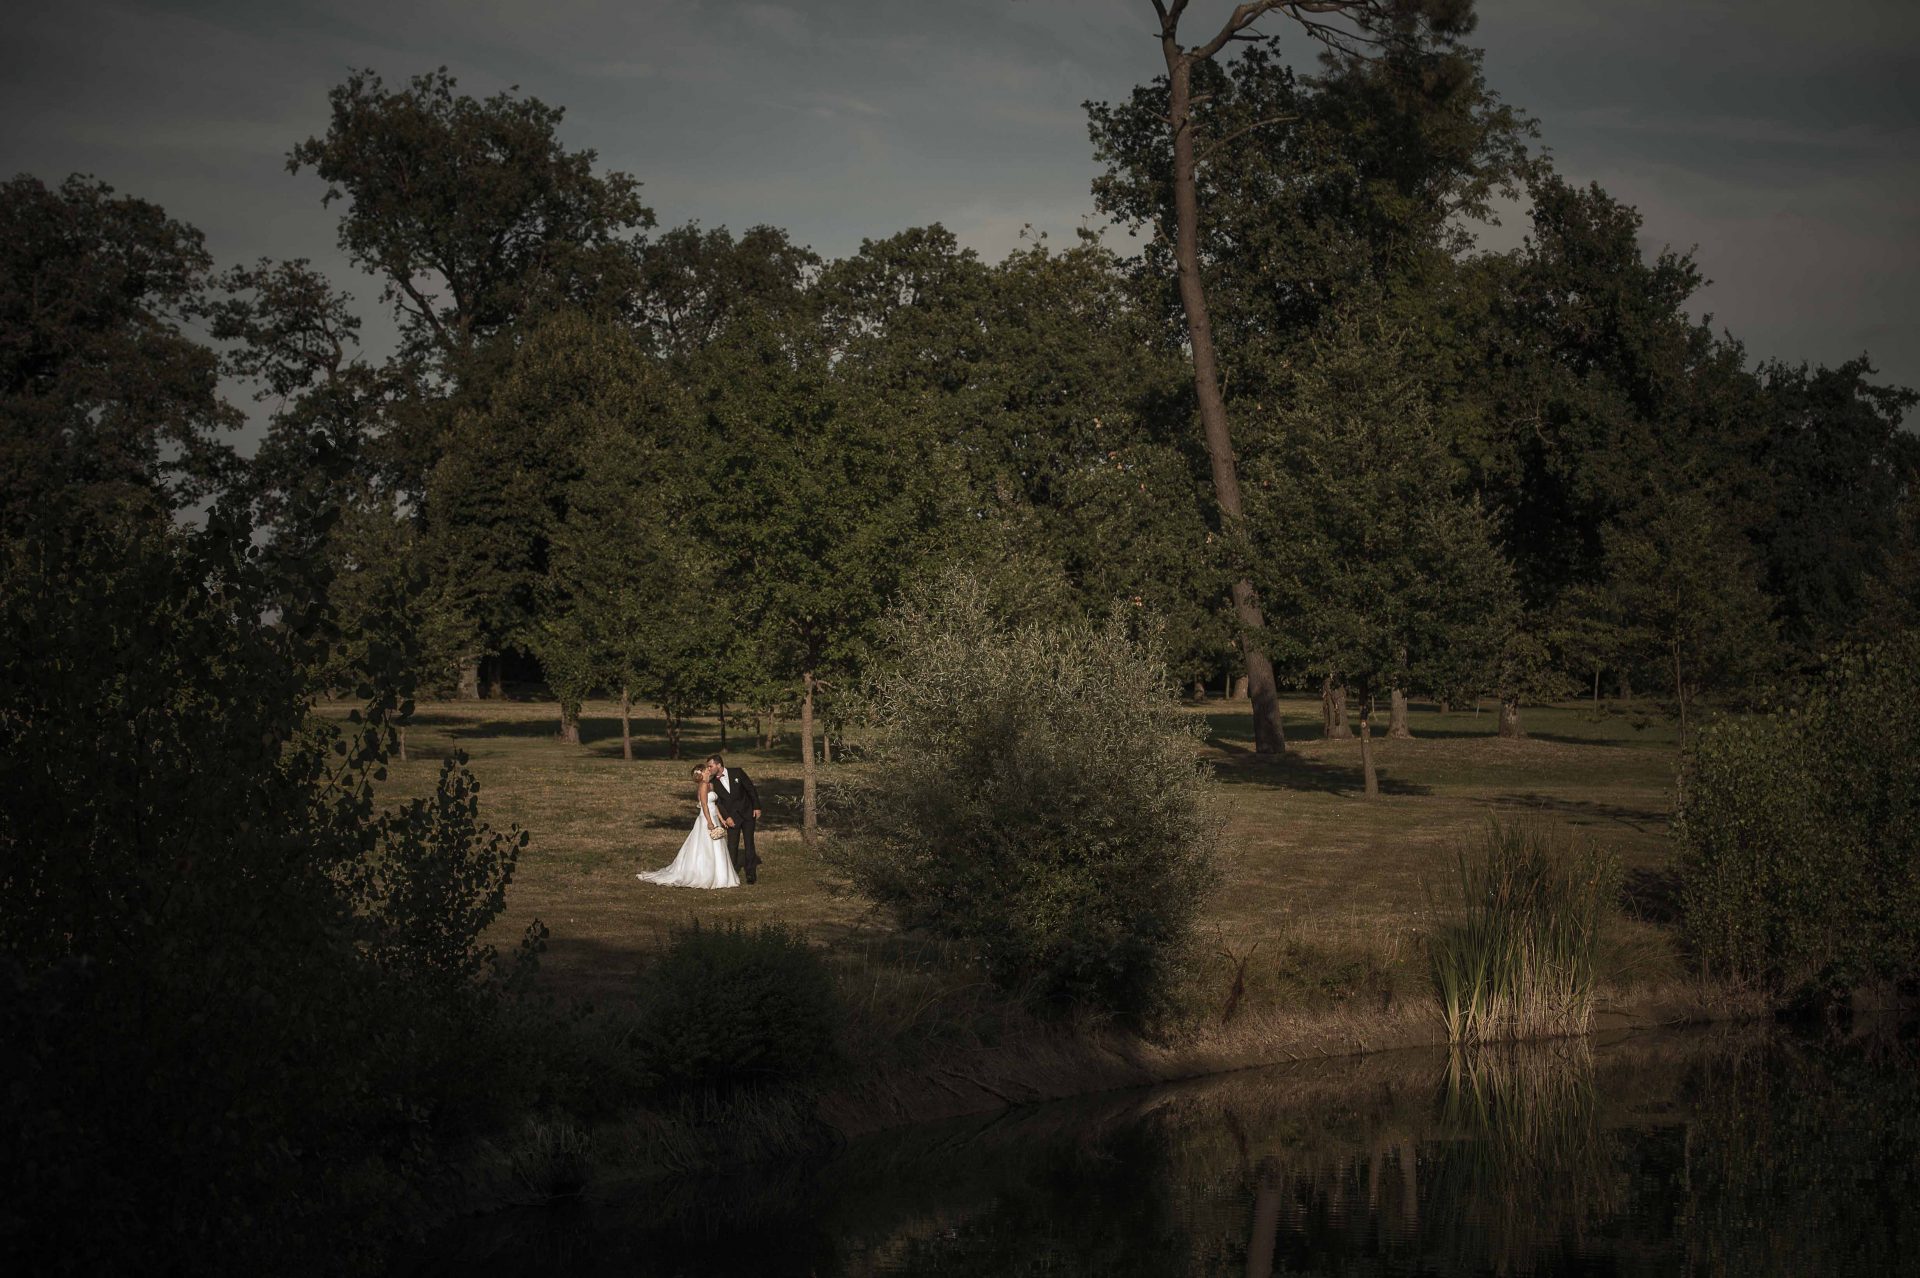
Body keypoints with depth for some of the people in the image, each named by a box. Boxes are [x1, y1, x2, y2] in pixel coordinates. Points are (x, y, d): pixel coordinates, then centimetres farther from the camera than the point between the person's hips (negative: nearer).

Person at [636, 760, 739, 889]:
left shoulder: (710, 785, 14)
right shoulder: (704, 785, -15)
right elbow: (704, 804, -21)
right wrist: (710, 823, -24)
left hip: (712, 819, 10)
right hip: (707, 819, -10)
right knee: (706, 850, -5)